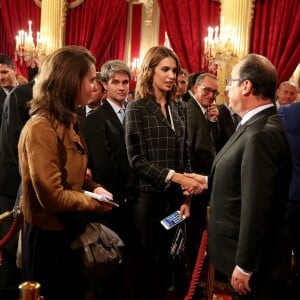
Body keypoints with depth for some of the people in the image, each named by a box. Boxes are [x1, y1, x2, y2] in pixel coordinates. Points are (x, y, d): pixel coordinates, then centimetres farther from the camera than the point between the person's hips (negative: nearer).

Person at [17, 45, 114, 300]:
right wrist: (95, 203, -12)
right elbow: (52, 196, -26)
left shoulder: (67, 121, 7)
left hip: (68, 230, 9)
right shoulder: (41, 128, -25)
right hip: (49, 235, -9)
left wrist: (94, 187, -3)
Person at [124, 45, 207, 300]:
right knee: (145, 258, 7)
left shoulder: (178, 110, 9)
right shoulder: (137, 108, -7)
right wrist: (175, 177, -21)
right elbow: (137, 159, -13)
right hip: (147, 196, -5)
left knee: (163, 257, 14)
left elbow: (185, 156, 9)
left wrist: (186, 196, 1)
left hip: (173, 197, 5)